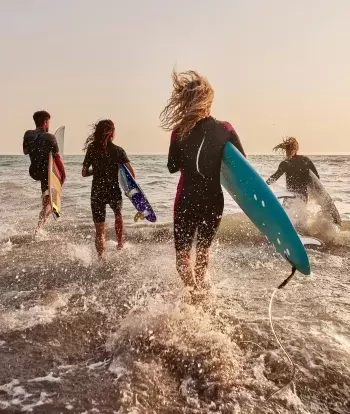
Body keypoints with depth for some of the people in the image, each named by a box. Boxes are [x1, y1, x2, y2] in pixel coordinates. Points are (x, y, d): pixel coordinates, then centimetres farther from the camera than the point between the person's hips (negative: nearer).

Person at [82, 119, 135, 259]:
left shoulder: (92, 150, -2)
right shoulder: (118, 151, -5)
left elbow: (84, 173, 1)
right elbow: (131, 171, -12)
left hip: (97, 193, 0)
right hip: (114, 192, 0)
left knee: (100, 230, 7)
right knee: (118, 213, 33)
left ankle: (101, 258, 1)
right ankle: (120, 244, 38)